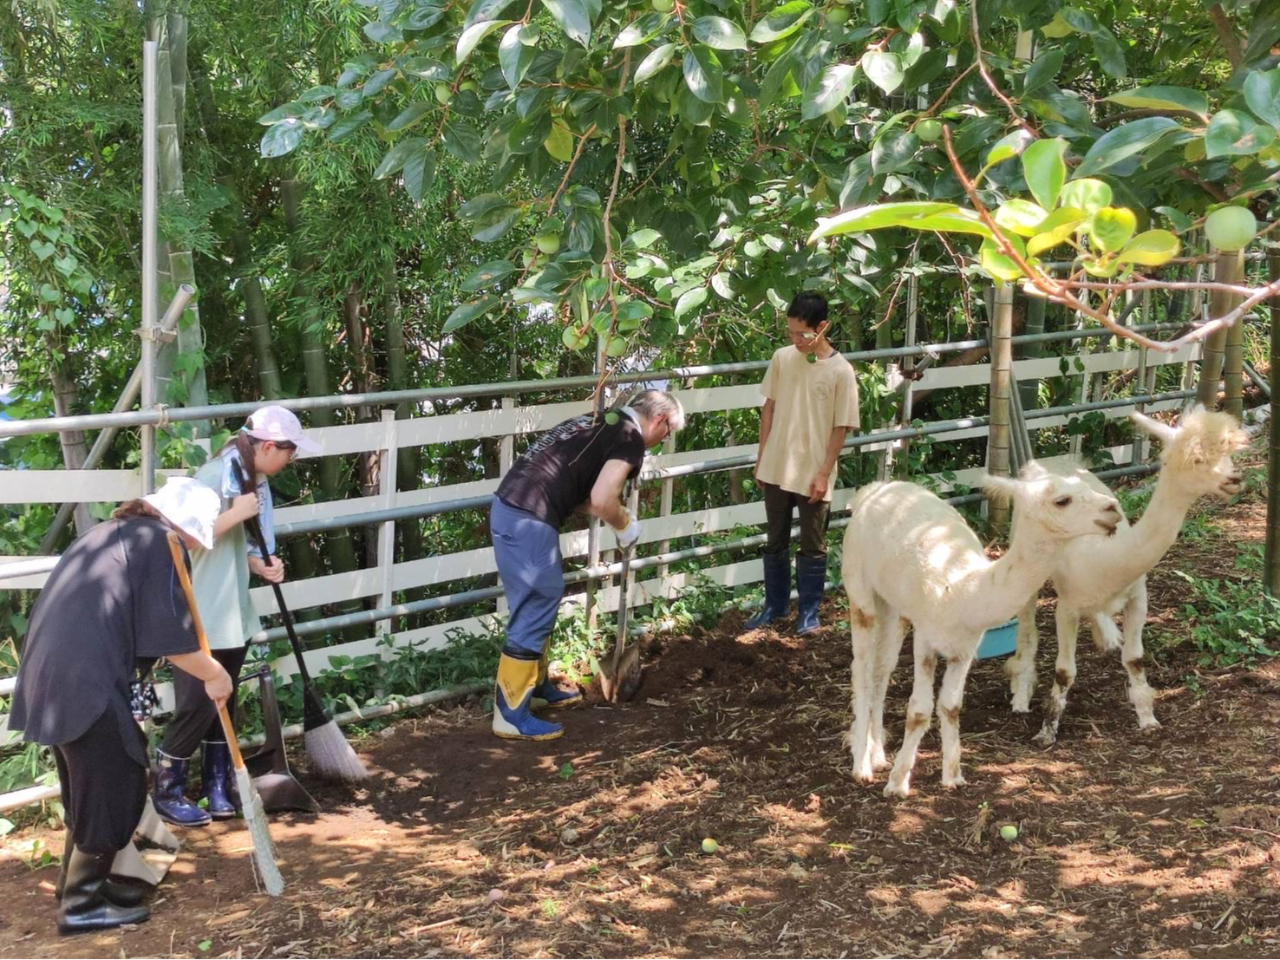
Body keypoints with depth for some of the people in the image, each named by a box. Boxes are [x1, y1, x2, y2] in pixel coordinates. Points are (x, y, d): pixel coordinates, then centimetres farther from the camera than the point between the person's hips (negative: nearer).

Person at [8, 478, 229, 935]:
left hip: (57, 676, 10)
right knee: (115, 790, 0)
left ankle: (82, 884, 30)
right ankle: (82, 904, 6)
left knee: (90, 788, 21)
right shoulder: (159, 541, -5)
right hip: (85, 683, -10)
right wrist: (214, 674, 2)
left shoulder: (112, 533, 23)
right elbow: (169, 633, -11)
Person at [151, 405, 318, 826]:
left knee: (223, 705, 14)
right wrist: (237, 513, -25)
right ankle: (166, 792, 14)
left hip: (233, 615, 8)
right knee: (197, 707, -2)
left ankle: (218, 789, 24)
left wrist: (263, 566, -4)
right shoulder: (213, 476, -19)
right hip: (200, 620, -8)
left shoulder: (253, 480, 8)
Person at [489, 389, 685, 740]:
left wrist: (618, 517, 20)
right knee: (533, 613, -2)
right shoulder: (630, 437, -5)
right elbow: (601, 500, -15)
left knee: (537, 606, 22)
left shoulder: (600, 422, 23)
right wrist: (626, 526, 4)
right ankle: (511, 715, 2)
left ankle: (536, 687, 35)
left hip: (508, 507, 10)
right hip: (529, 520, -10)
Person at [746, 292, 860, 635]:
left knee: (812, 547, 9)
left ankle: (809, 611, 23)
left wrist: (824, 474, -10)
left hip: (813, 474, -3)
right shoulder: (782, 358, -2)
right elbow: (769, 407, 7)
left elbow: (841, 427, -8)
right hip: (776, 469, 4)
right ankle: (775, 604, 30)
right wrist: (761, 457, 7)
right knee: (776, 542, 15)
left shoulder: (841, 371, -12)